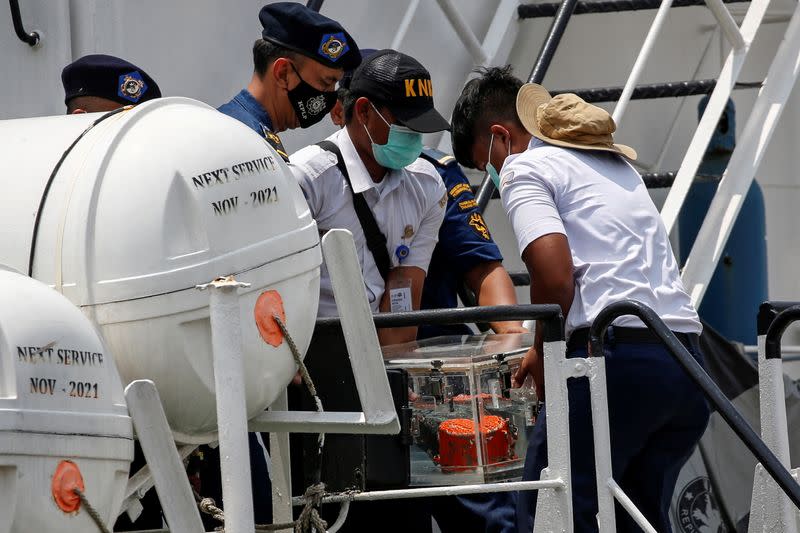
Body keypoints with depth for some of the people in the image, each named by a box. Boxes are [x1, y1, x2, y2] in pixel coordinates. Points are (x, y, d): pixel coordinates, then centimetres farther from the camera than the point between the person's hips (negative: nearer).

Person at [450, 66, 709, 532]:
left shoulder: (525, 167, 4)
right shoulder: (618, 165, 30)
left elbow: (555, 277, -12)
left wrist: (542, 353, 4)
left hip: (618, 352, -8)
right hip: (688, 358, 8)